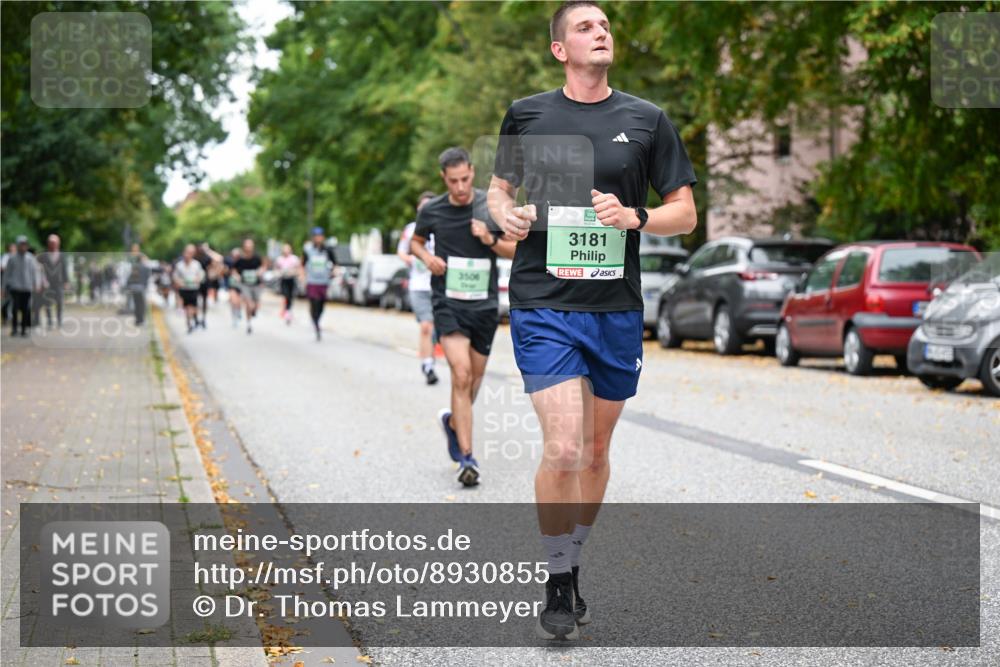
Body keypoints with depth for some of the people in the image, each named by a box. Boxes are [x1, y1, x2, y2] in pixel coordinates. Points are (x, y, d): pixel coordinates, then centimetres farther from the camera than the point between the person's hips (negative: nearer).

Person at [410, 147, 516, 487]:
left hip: (484, 304, 2)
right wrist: (427, 258, -3)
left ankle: (453, 421, 45)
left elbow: (516, 250, 5)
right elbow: (415, 242, 18)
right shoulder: (431, 210, 0)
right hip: (448, 302, -2)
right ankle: (467, 458, -16)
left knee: (474, 379, 13)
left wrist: (490, 240, -13)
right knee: (461, 375, -18)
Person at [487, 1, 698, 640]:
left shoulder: (647, 120, 4)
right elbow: (500, 186, 19)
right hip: (543, 304, -2)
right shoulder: (526, 114, 4)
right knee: (562, 449, -14)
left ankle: (573, 563, 32)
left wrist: (634, 217, -12)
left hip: (617, 309, 2)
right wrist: (507, 214, -4)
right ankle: (557, 586, 4)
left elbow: (686, 212, 7)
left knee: (596, 451, 12)